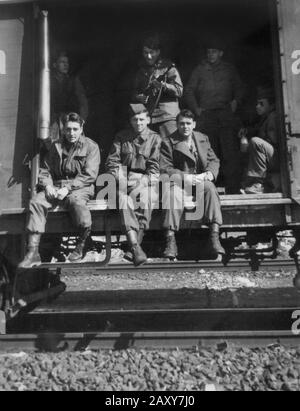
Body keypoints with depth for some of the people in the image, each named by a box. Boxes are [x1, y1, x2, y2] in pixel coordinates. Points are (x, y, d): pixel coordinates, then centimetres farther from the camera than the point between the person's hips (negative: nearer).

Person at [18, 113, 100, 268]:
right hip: (56, 187, 4)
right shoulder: (56, 146, 17)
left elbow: (89, 175, -7)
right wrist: (47, 185, -7)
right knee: (36, 201, -23)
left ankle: (81, 245, -20)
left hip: (80, 187, -4)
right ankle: (33, 252, -25)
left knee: (76, 200, -39)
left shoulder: (91, 146, 3)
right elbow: (45, 171, 16)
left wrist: (68, 188, -17)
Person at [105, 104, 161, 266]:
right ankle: (136, 248, -41)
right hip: (124, 180, 1)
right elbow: (112, 163, 9)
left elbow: (154, 168, 1)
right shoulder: (121, 137, 14)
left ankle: (135, 245, -28)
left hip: (147, 181, -1)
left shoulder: (155, 138, 9)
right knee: (125, 200, -32)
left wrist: (141, 184, -14)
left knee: (145, 200, -34)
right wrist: (121, 180, -9)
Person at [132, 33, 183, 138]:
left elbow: (179, 91, -8)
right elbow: (136, 90, 24)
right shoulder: (142, 69, 16)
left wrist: (163, 85, -24)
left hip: (167, 116, -4)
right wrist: (138, 97, 1)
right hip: (147, 117, 4)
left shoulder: (168, 67, 0)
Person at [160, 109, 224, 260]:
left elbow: (214, 160, 14)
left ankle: (214, 239, -36)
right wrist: (185, 177, -20)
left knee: (210, 188, -31)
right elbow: (164, 168, -6)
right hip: (179, 181, -2)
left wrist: (209, 173, -10)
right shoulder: (168, 142, 4)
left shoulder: (203, 138, 17)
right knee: (173, 194, -36)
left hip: (200, 180, 3)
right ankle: (170, 241, -37)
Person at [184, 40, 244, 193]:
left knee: (230, 152, -11)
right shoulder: (200, 70, 16)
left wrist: (236, 101, 3)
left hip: (226, 113, 0)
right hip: (206, 115, 0)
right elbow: (189, 91, 14)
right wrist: (195, 108, 1)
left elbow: (239, 88, 23)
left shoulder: (230, 70, 19)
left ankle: (233, 189, -11)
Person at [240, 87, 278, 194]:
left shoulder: (274, 117, -10)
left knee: (255, 141, -29)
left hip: (279, 159, -11)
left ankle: (257, 185, -32)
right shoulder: (265, 118, 21)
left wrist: (249, 146, -15)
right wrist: (246, 132, 5)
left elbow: (273, 141, -18)